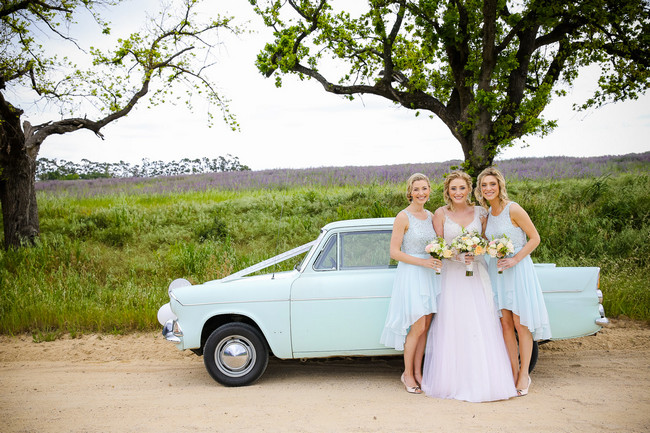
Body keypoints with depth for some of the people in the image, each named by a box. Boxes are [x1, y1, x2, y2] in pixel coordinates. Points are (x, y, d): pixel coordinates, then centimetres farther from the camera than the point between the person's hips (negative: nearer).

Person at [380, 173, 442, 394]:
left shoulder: (430, 216, 11)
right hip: (410, 274, -6)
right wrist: (422, 262, -17)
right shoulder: (403, 217, -10)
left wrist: (437, 259, 1)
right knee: (417, 327, -7)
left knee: (425, 327, 7)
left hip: (428, 276, 7)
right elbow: (394, 252, -12)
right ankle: (407, 374, 10)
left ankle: (417, 372, 19)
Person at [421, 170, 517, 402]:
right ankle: (454, 381, 7)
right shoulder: (440, 214, 1)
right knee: (453, 328, -2)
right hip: (451, 276, -2)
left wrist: (476, 253, -11)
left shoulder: (480, 212, 7)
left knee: (482, 327, -1)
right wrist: (456, 255, -17)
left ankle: (484, 381, 8)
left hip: (477, 276, 2)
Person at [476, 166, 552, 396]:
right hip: (497, 270, 6)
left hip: (518, 270, -6)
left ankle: (524, 375, 12)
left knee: (520, 324, -1)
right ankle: (514, 372, 17)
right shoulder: (487, 213, 7)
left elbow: (535, 238, -9)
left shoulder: (513, 209, -12)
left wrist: (515, 259, -17)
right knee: (505, 323, 7)